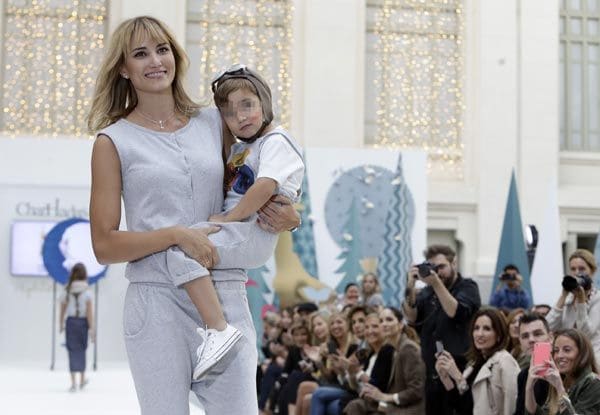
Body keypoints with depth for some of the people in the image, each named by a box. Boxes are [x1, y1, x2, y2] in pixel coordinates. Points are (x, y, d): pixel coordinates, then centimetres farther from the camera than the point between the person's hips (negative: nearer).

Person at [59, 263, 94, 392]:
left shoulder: (67, 291, 0)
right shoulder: (86, 291, -6)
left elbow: (62, 309, 5)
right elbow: (89, 310, -11)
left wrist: (61, 325, 18)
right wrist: (91, 328, -11)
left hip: (70, 321, 1)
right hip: (83, 322, -1)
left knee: (73, 352, 1)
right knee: (82, 350, 16)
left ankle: (73, 383, -9)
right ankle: (82, 380, 28)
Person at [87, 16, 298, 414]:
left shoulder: (214, 123, 11)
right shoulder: (113, 141, 3)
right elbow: (105, 245, -1)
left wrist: (286, 216, 3)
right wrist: (176, 235, -15)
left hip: (225, 295, 3)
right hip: (157, 299, -2)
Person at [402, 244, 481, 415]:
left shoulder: (468, 287, 1)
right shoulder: (428, 292, 14)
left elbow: (456, 312, -17)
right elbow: (411, 317, 1)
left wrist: (437, 284, -22)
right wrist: (410, 287, -12)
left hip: (459, 372, -5)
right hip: (432, 374, 5)